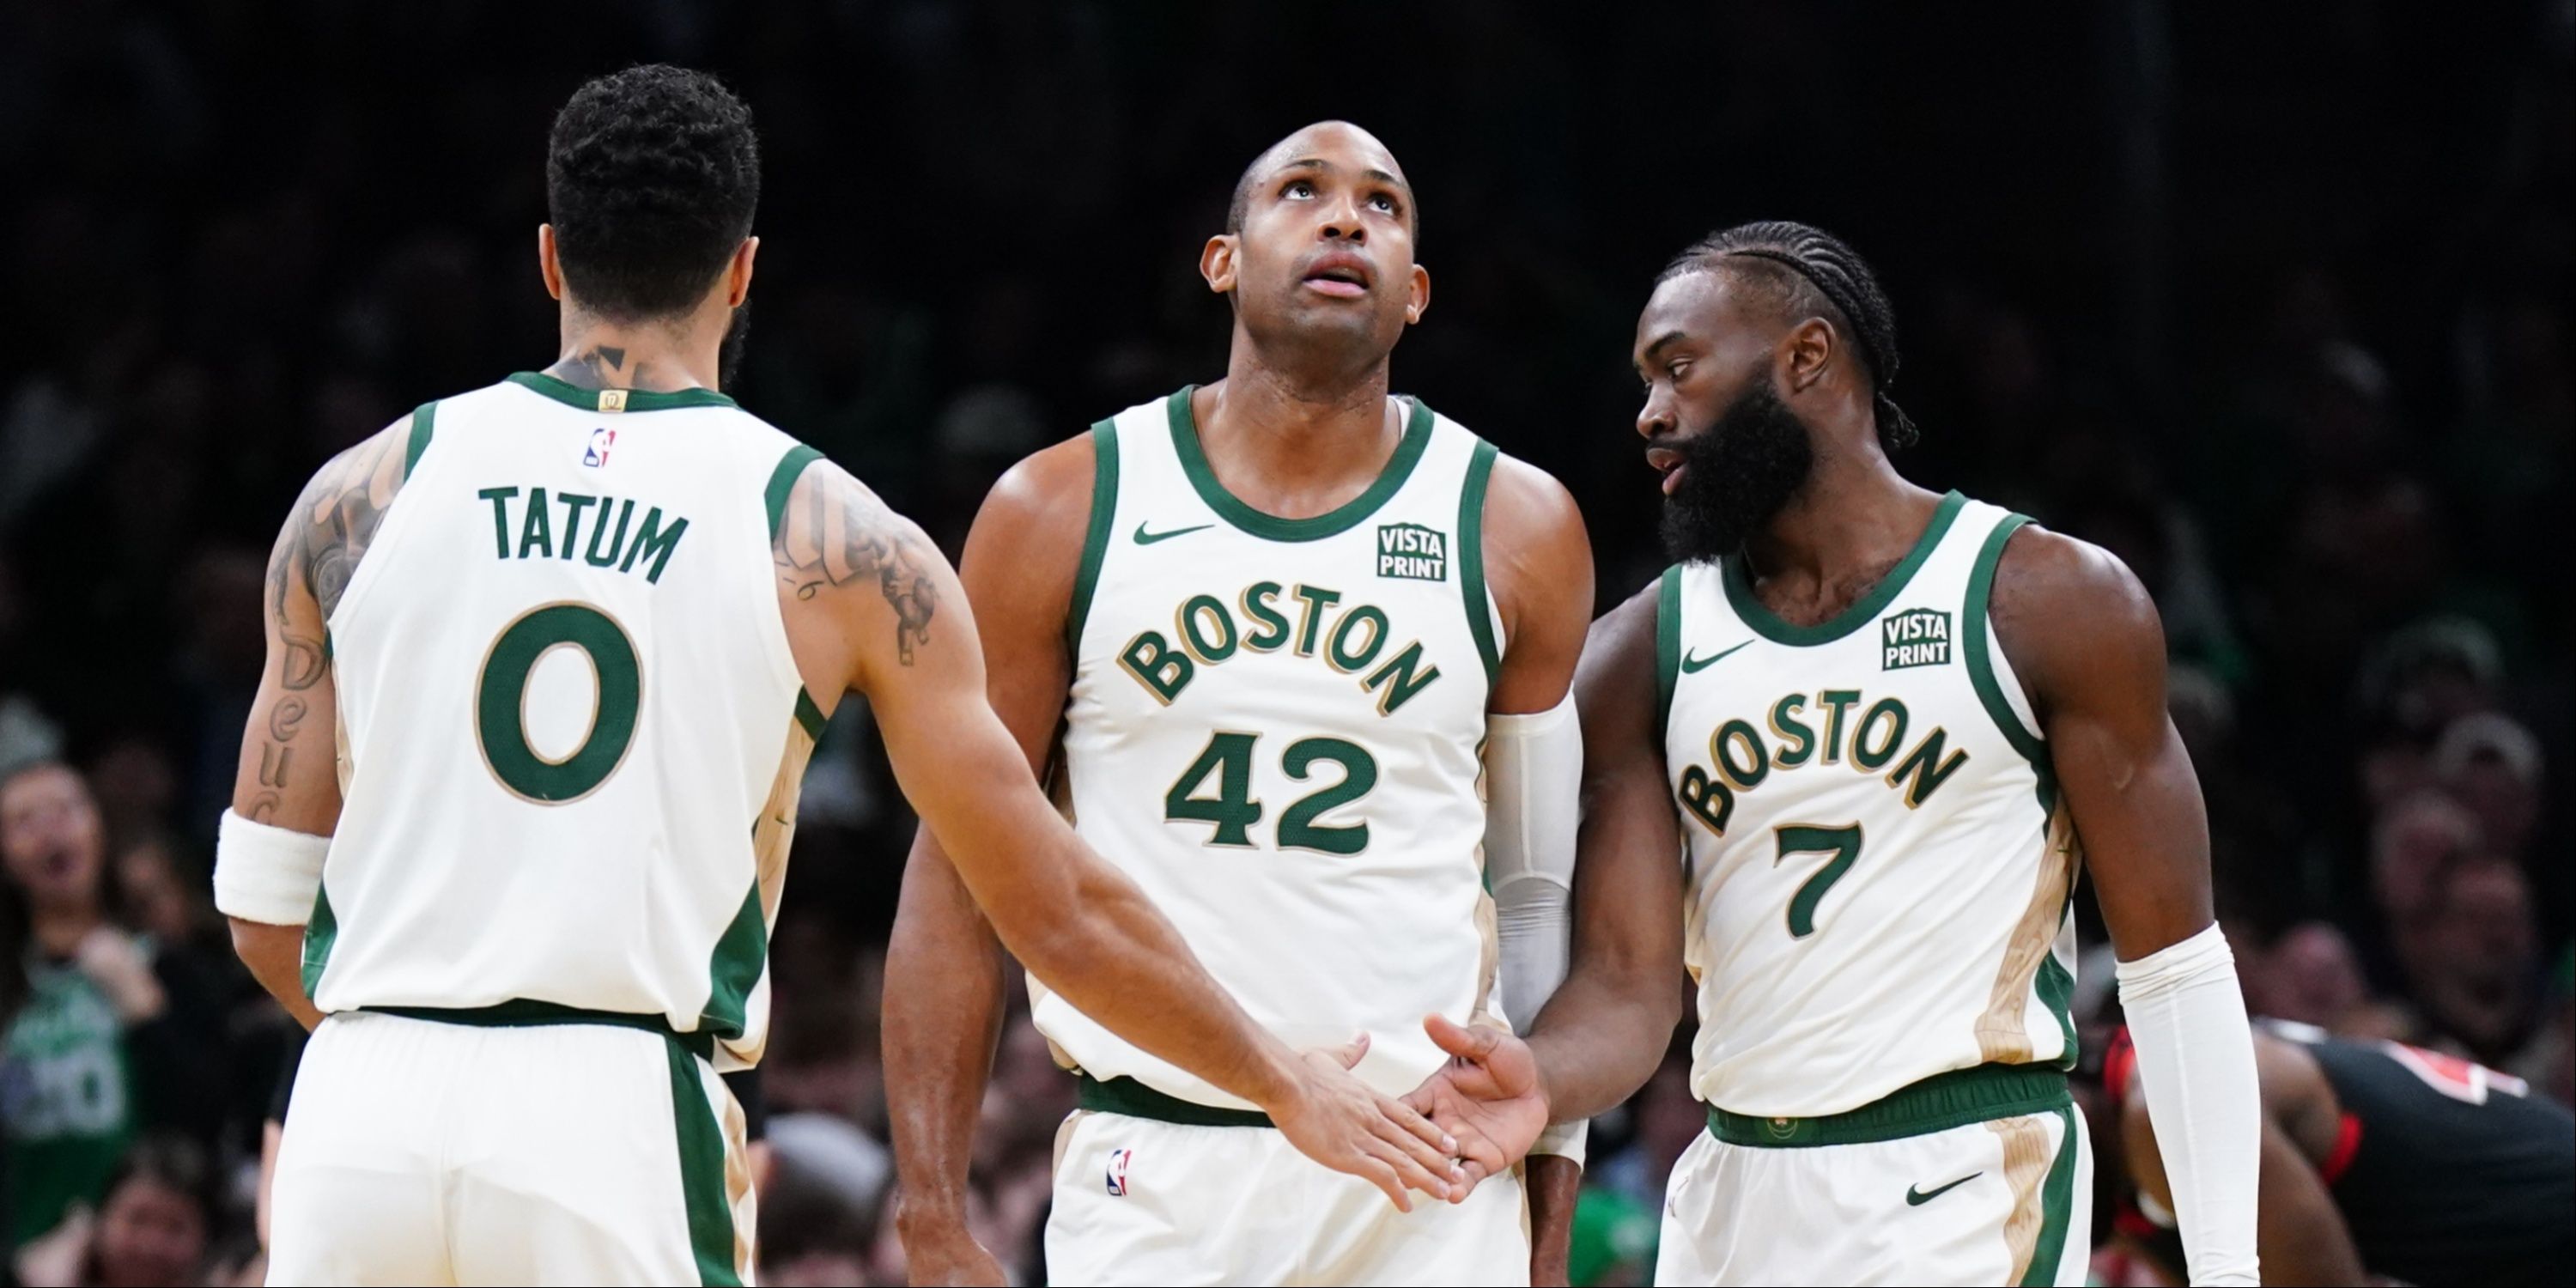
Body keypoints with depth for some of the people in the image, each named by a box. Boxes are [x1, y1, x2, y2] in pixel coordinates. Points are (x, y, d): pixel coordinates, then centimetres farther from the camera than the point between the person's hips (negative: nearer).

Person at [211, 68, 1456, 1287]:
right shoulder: (838, 545, 5)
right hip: (618, 1132, -2)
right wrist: (1283, 1080, 25)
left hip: (361, 1111, 2)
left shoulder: (362, 497, 10)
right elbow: (1058, 912, 10)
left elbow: (263, 908, 13)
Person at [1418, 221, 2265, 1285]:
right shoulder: (1640, 656, 9)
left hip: (1964, 1190, -5)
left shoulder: (2052, 605, -2)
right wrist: (1529, 1088, -23)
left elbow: (2173, 960, -1)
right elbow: (1624, 985, 1)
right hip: (1731, 1190, 5)